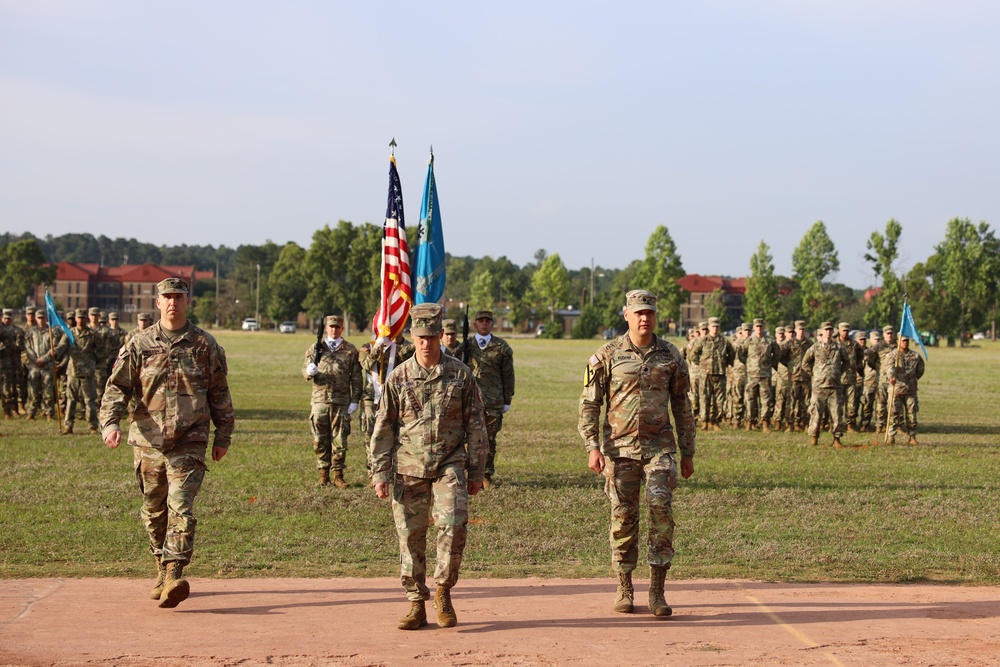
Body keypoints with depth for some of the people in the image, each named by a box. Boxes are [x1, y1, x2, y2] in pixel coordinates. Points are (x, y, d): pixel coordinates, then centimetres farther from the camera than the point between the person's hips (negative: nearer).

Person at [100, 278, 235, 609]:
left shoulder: (205, 345, 5)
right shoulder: (139, 344, 5)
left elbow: (220, 393, 11)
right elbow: (117, 386, 4)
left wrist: (223, 437, 11)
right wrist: (110, 423, -12)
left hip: (190, 442, -2)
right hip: (148, 442, 2)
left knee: (181, 506, -16)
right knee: (153, 511, 11)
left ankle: (174, 575, -22)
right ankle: (162, 571, 27)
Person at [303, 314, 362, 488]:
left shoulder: (351, 350, 7)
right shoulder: (315, 348, 10)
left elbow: (356, 378, 6)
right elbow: (304, 371, 10)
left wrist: (355, 400, -1)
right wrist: (309, 371, -15)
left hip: (342, 402, -1)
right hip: (320, 400, 1)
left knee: (340, 440, 0)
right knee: (320, 440, 4)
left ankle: (338, 475, 8)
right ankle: (323, 474, 12)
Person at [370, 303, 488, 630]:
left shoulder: (461, 374, 2)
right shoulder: (398, 377, 3)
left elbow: (475, 425, 6)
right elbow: (383, 427, 7)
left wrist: (476, 472, 4)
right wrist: (380, 473, 1)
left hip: (449, 465, -1)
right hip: (408, 468, 1)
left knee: (453, 524, -18)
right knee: (411, 535, 2)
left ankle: (443, 591, 2)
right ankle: (416, 605, 12)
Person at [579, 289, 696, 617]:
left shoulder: (670, 355, 6)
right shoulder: (608, 355, 1)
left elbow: (682, 406, 12)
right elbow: (589, 404, 1)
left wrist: (687, 452, 11)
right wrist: (593, 447, -9)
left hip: (659, 446, 1)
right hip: (620, 447, 0)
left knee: (661, 507, -12)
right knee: (623, 516, 3)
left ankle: (657, 591, -7)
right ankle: (624, 589, 17)